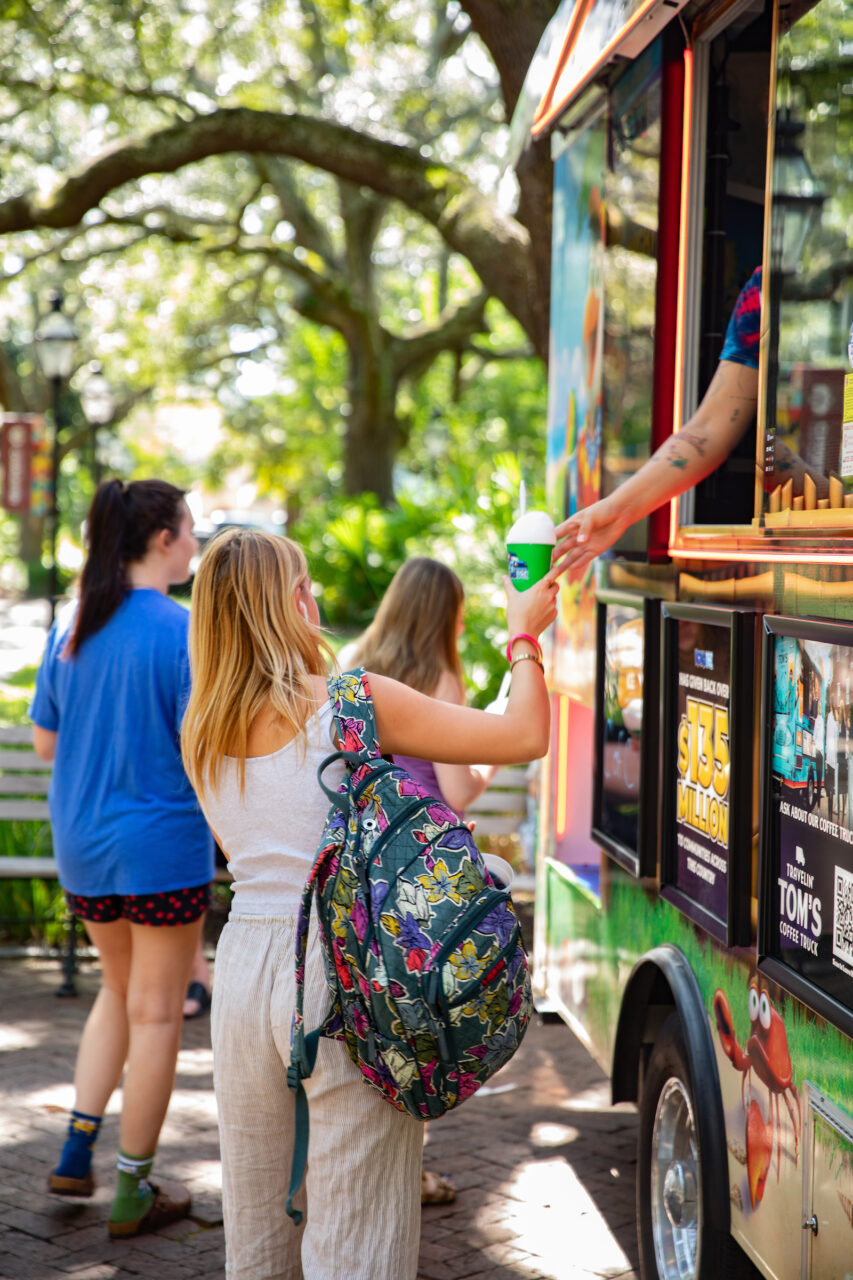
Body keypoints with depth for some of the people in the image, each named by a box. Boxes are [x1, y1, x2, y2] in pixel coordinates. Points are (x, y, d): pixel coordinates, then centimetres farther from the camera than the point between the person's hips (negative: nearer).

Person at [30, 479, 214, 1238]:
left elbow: (44, 742, 8)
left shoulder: (72, 626, 3)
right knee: (156, 1012, 6)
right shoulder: (180, 630, -16)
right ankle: (134, 1191, 14)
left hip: (82, 843, 6)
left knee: (121, 990, 24)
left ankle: (76, 1151, 19)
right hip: (162, 842, -6)